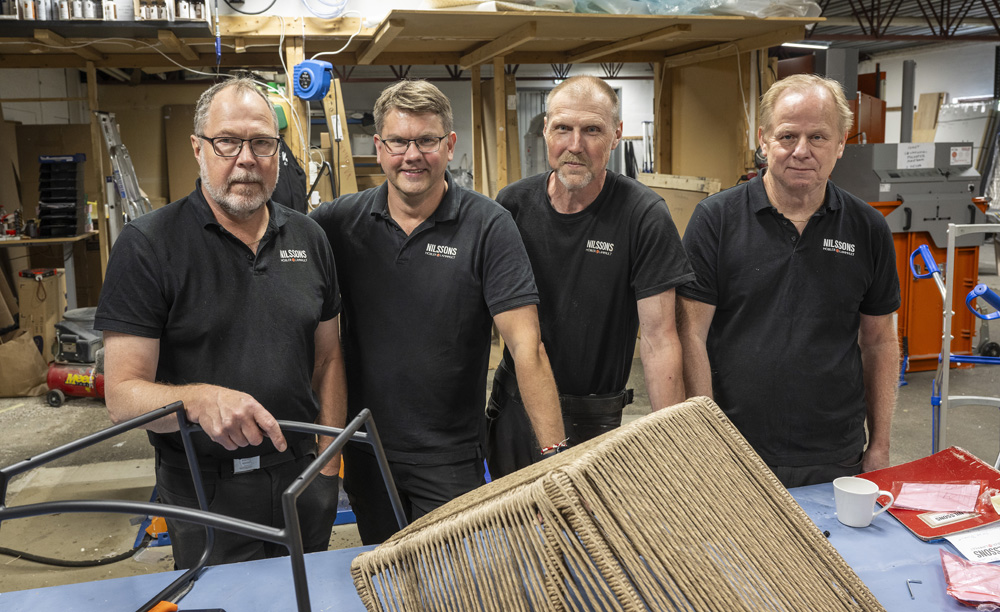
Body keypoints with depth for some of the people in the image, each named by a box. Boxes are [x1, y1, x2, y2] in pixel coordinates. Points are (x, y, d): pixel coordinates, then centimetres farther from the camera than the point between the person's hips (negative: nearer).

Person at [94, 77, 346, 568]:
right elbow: (123, 395, -15)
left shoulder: (308, 238, 3)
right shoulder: (147, 245, -12)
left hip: (303, 478, 4)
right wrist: (199, 400, -34)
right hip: (205, 489, -4)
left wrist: (329, 463, 3)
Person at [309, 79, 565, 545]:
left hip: (451, 458, -3)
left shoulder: (488, 227, -11)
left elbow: (526, 346, -15)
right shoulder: (342, 220, -2)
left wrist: (554, 454, -22)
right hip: (365, 451, 4)